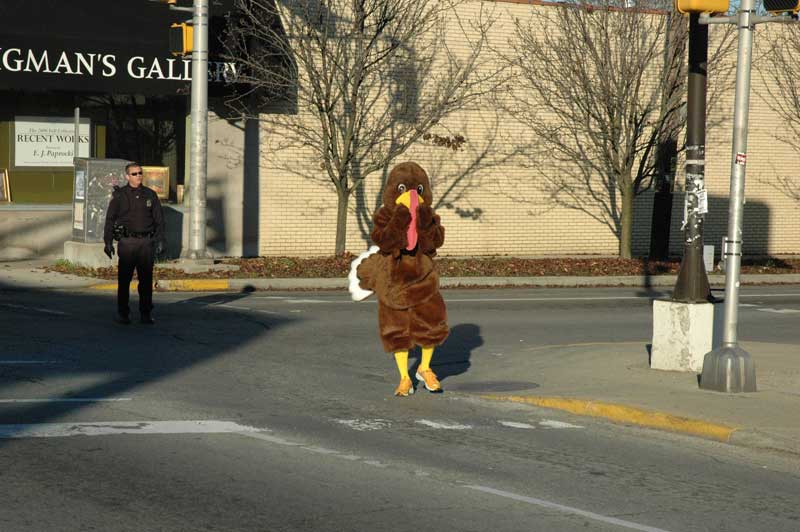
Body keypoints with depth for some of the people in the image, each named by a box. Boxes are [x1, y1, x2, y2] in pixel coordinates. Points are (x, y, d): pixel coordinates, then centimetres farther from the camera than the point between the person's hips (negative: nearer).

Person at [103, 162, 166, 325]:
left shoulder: (150, 195, 9)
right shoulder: (119, 195, 4)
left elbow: (159, 219, 10)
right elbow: (110, 219, 4)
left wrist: (161, 240, 2)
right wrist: (108, 241, -2)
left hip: (146, 242, 2)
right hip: (127, 242, -1)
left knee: (146, 279, 2)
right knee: (124, 279, -1)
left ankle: (146, 313, 9)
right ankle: (123, 313, 7)